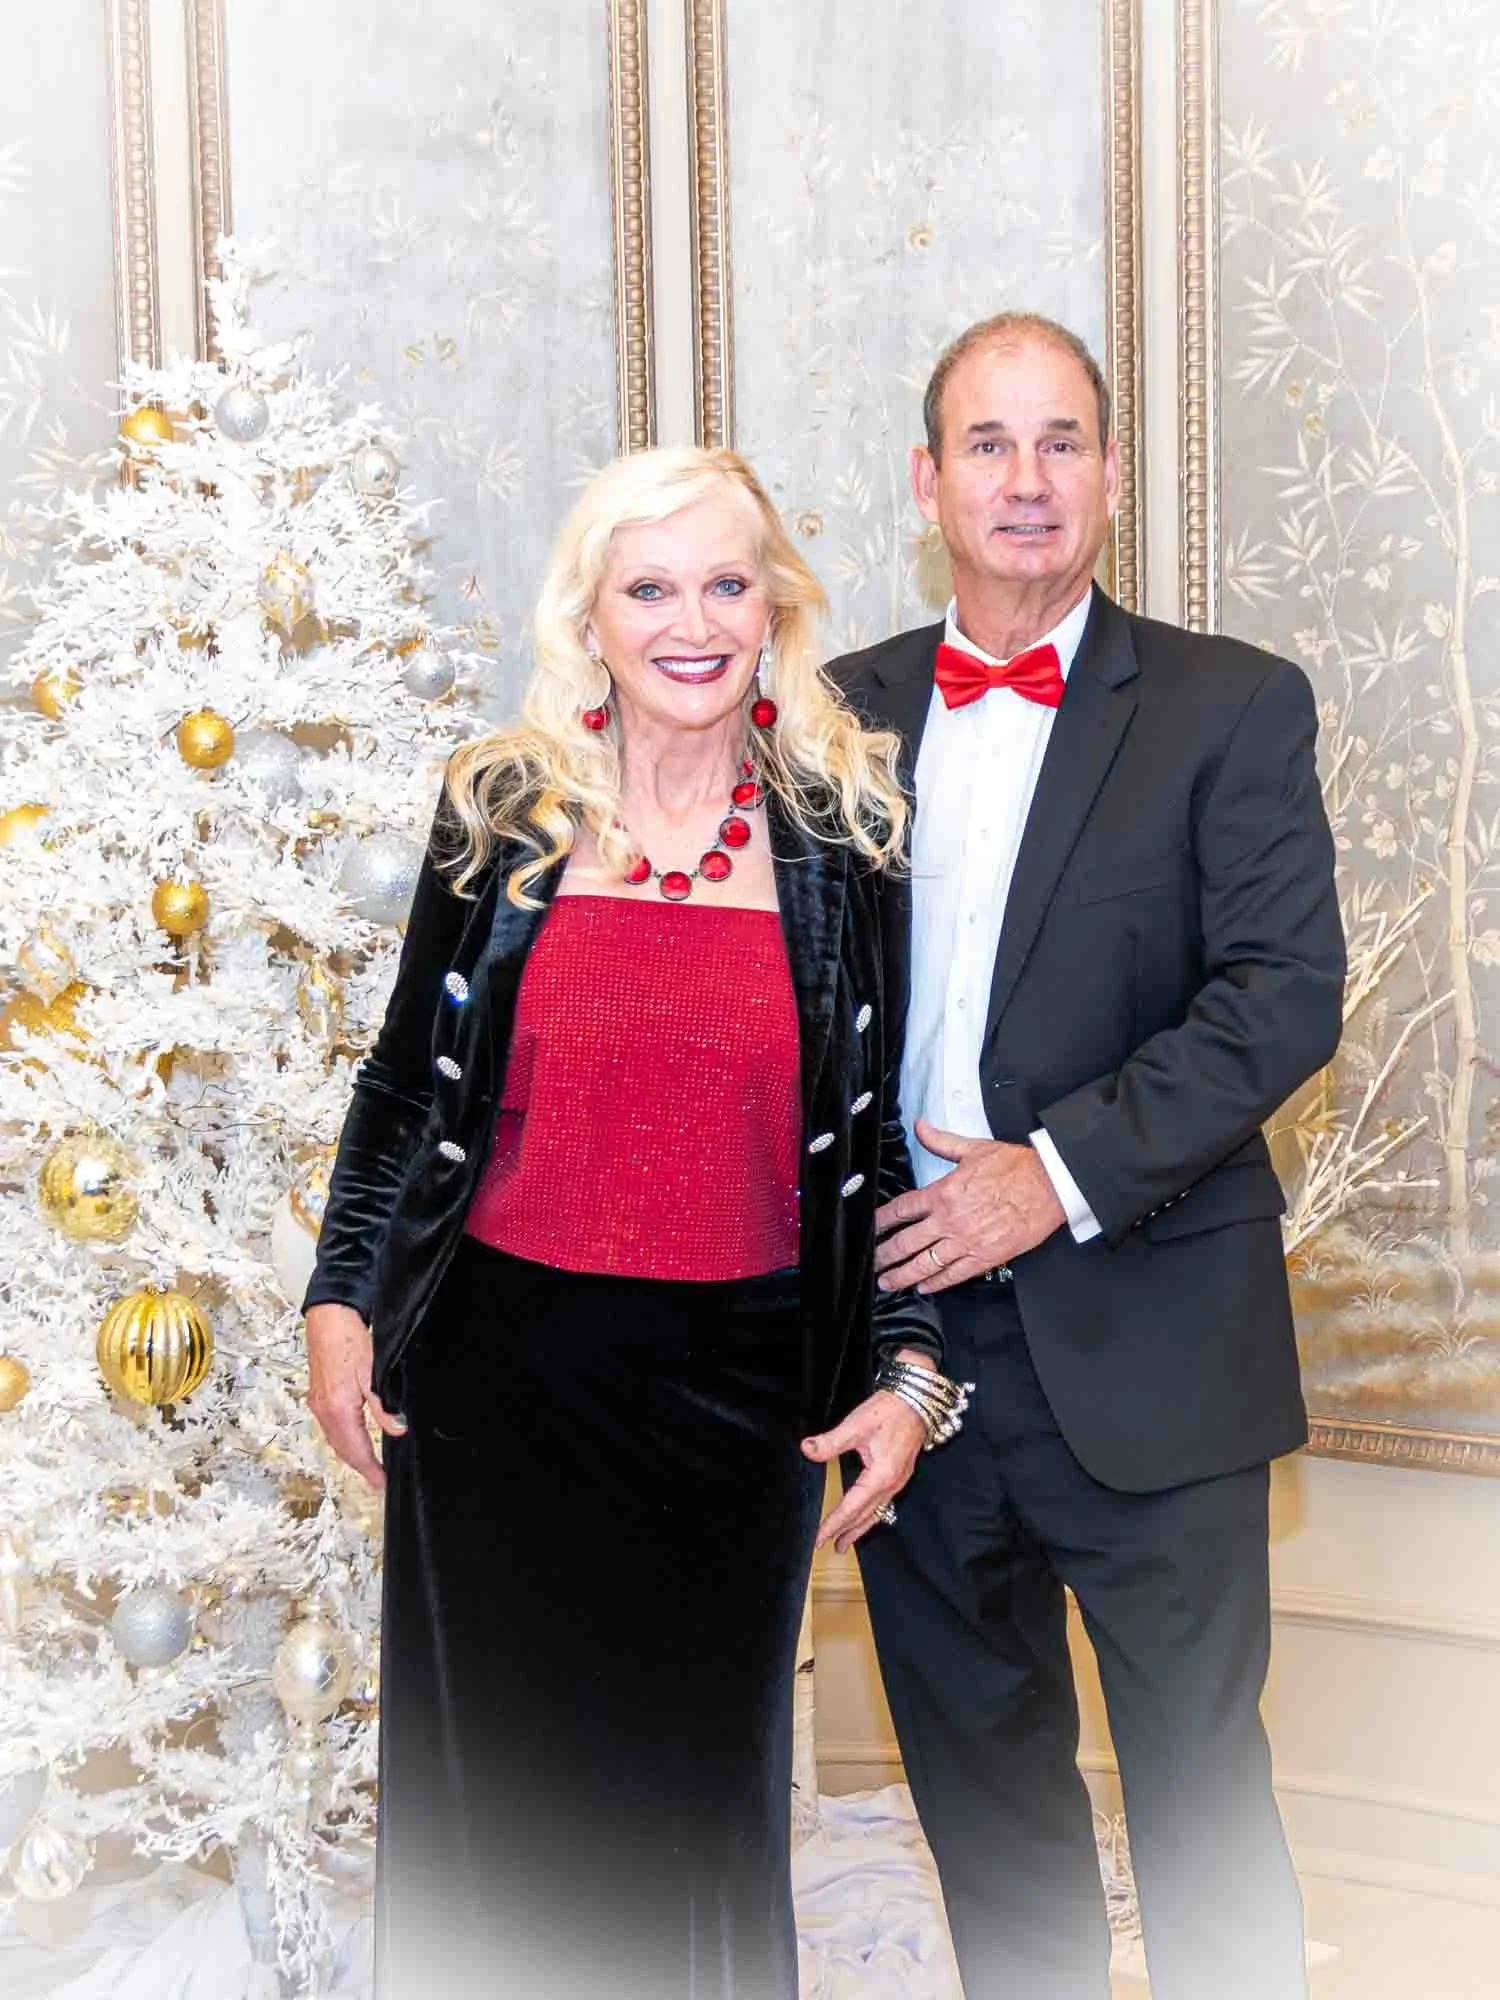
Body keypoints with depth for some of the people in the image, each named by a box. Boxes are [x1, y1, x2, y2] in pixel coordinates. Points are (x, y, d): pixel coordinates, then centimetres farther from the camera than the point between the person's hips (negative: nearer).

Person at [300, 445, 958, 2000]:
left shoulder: (842, 835, 0)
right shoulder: (500, 811, 1)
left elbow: (885, 1128, 3)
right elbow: (404, 1083, 8)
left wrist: (909, 1368, -3)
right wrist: (341, 1301, 2)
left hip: (738, 1390, 0)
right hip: (496, 1375, 0)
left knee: (701, 1789, 13)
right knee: (500, 1785, 11)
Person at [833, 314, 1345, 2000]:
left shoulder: (1232, 707, -2)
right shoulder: (844, 712, 8)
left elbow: (1287, 990, -11)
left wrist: (1064, 1174, -19)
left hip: (1140, 1345, -3)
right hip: (908, 1328, 4)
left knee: (1200, 1790, 6)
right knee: (979, 1781, 18)